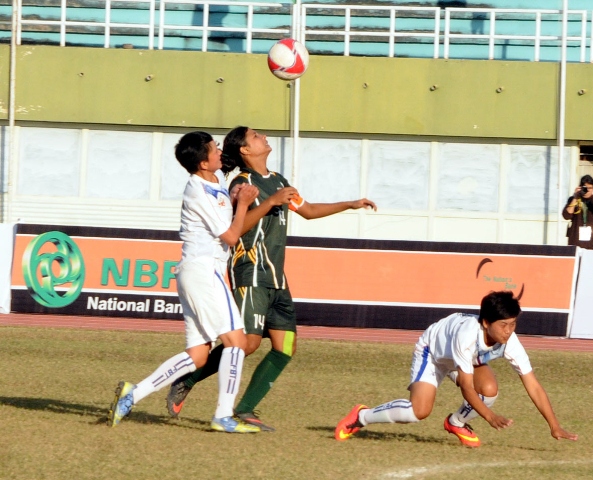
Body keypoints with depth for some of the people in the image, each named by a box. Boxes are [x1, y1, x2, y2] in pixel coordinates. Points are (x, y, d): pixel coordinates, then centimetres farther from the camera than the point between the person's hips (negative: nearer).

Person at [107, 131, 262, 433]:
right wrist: (242, 204, -1)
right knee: (236, 340, -11)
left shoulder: (218, 179, 12)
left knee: (197, 356, 5)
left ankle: (133, 394, 3)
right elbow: (231, 236, -11)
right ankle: (224, 416, -11)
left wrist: (238, 199, 8)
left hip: (194, 273, 10)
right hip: (203, 270, -10)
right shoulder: (200, 194, -15)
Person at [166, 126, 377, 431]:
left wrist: (351, 205, 30)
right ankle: (185, 383, -4)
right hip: (250, 273, -9)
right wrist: (271, 202, -24)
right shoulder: (243, 182, -7)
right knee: (248, 341, -17)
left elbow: (308, 210, 31)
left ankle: (245, 409, 1)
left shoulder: (278, 182, 19)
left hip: (276, 278, 9)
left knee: (285, 346, -1)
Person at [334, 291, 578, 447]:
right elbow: (466, 386, -36)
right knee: (419, 411, -24)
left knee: (489, 390, -25)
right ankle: (361, 416, -2)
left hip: (471, 359, 5)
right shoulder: (467, 334, -42)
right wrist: (490, 416, -44)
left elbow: (533, 386, -26)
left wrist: (555, 427, -29)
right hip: (432, 351, -5)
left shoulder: (510, 341, -30)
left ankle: (457, 423, 7)